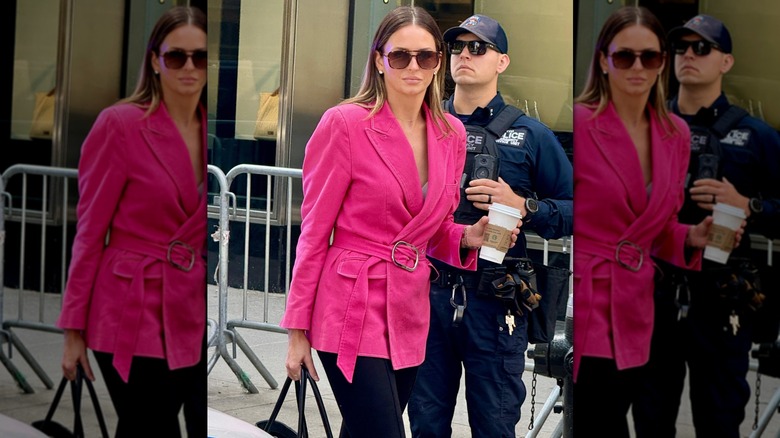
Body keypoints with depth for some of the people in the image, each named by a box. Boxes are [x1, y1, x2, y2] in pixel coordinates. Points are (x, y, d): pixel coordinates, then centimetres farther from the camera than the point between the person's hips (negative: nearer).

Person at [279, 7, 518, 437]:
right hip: (352, 309, -6)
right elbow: (314, 231, -6)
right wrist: (297, 329, -6)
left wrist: (469, 237, -5)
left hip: (410, 314, 6)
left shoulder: (452, 134, 6)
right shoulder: (344, 123, -10)